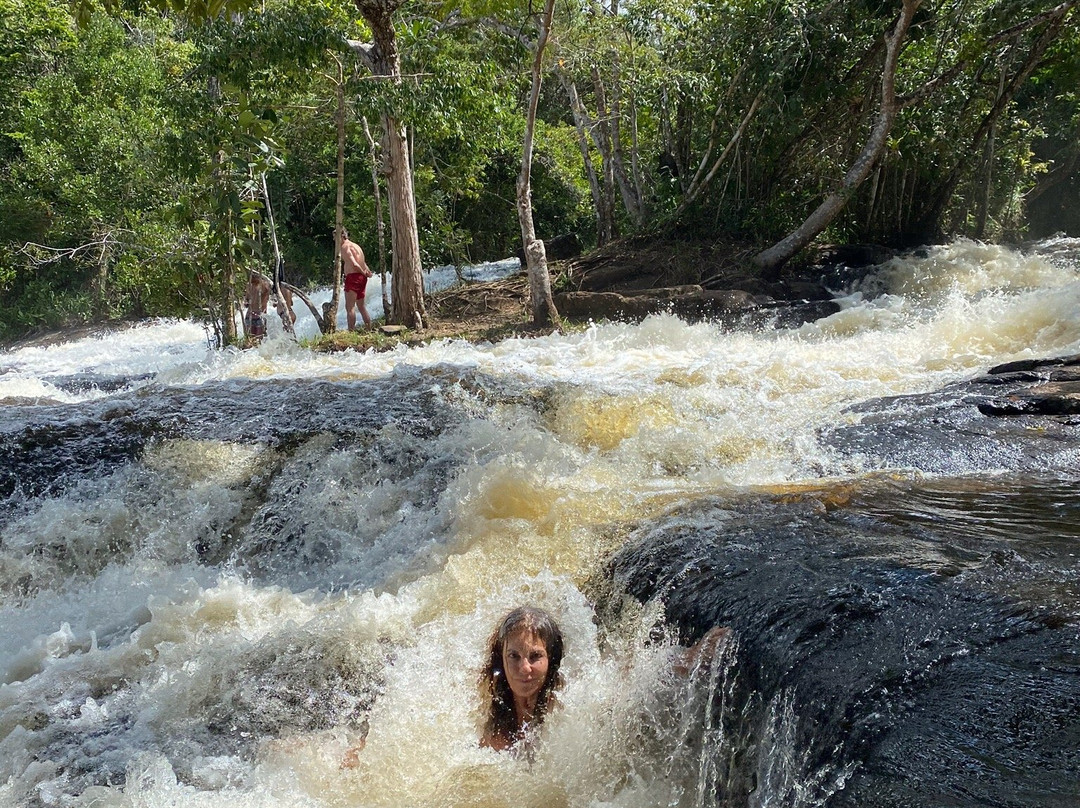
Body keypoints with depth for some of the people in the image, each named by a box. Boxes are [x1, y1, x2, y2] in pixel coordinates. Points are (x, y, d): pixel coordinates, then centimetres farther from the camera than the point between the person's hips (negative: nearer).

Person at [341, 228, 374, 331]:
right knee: (361, 306, 16)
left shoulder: (344, 247, -10)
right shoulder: (356, 245, 20)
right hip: (362, 277, 9)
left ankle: (351, 331, -11)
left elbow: (354, 264, -19)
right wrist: (367, 271, 1)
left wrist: (364, 273, -6)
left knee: (350, 307, -7)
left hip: (353, 277, -9)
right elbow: (362, 263, 16)